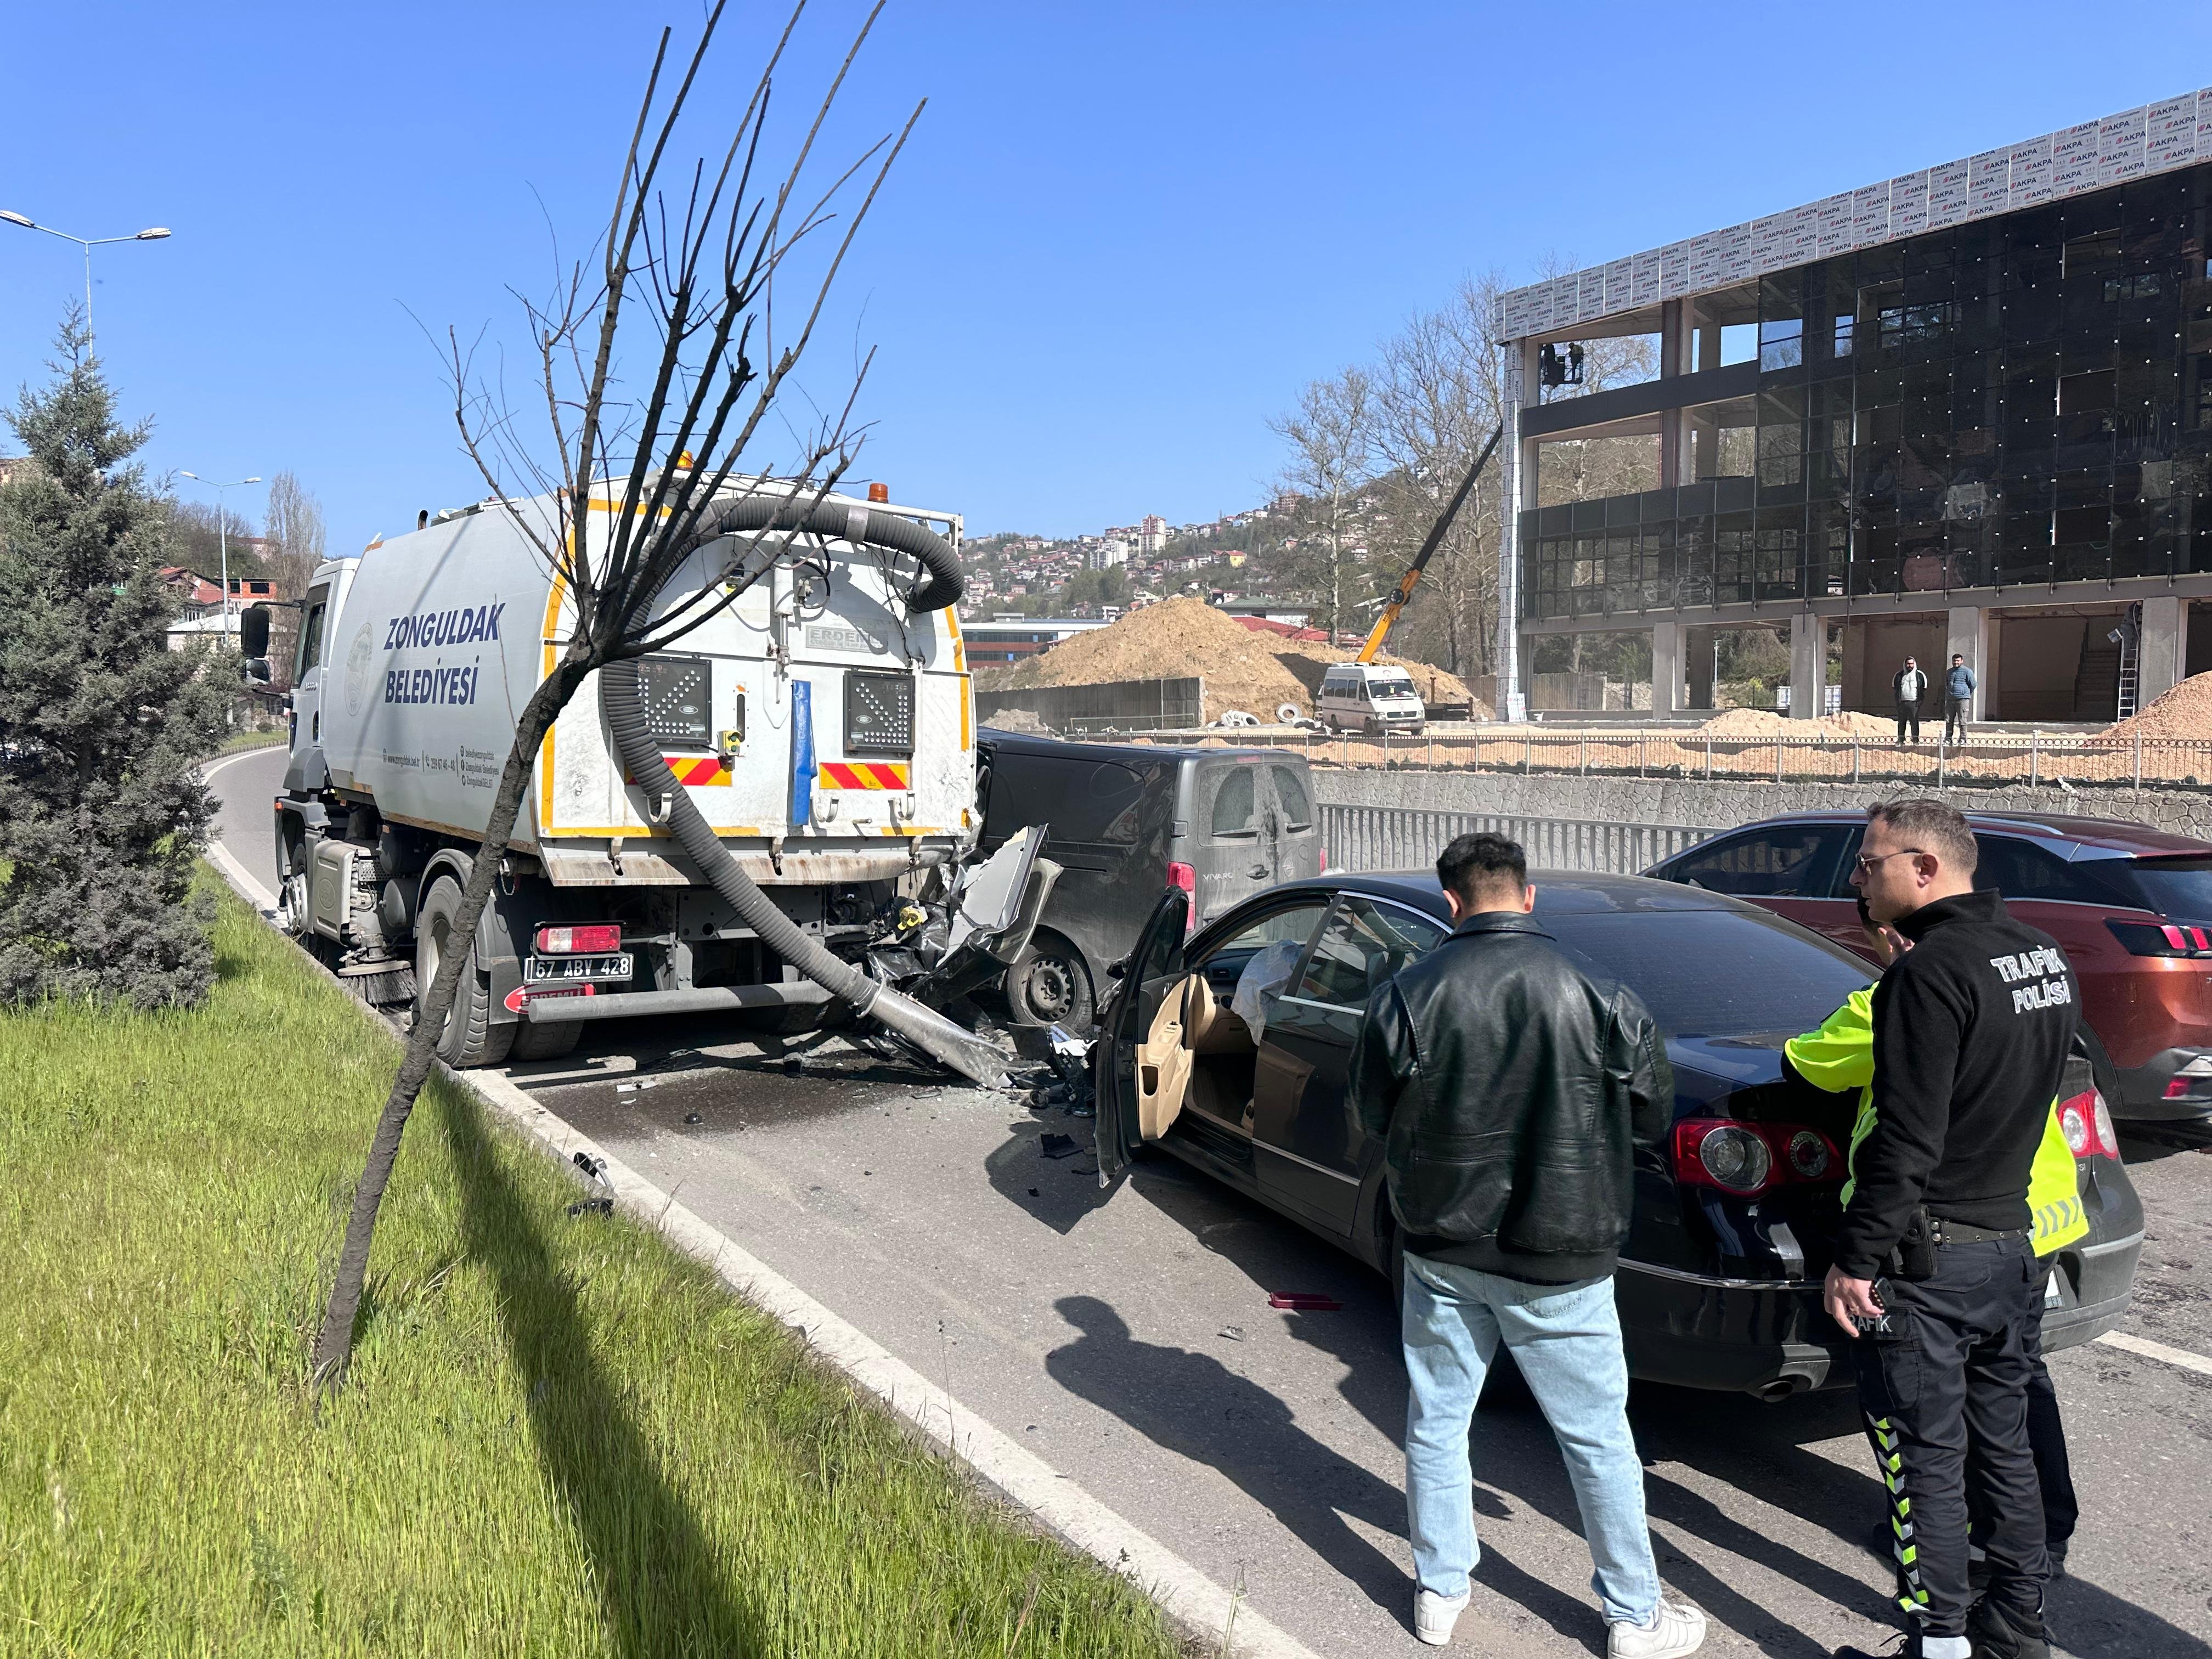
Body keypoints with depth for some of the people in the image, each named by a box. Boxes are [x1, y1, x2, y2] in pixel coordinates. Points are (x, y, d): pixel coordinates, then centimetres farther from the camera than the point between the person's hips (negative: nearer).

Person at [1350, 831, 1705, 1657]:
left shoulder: (1407, 994, -11)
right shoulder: (1598, 995, -13)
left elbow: (1375, 1114, 0)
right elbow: (1653, 1115, -1)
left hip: (1440, 1249, 1)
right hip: (1557, 1262, -1)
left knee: (1436, 1423, 18)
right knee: (1597, 1438, 15)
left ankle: (1438, 1592, 32)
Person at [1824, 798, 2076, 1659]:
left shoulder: (1931, 971, -20)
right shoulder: (2044, 956, 8)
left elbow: (1909, 1140, -23)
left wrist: (1855, 1257, -18)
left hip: (1929, 1261, -9)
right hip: (2014, 1241, 9)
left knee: (1925, 1462, 2)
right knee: (2003, 1446, 20)